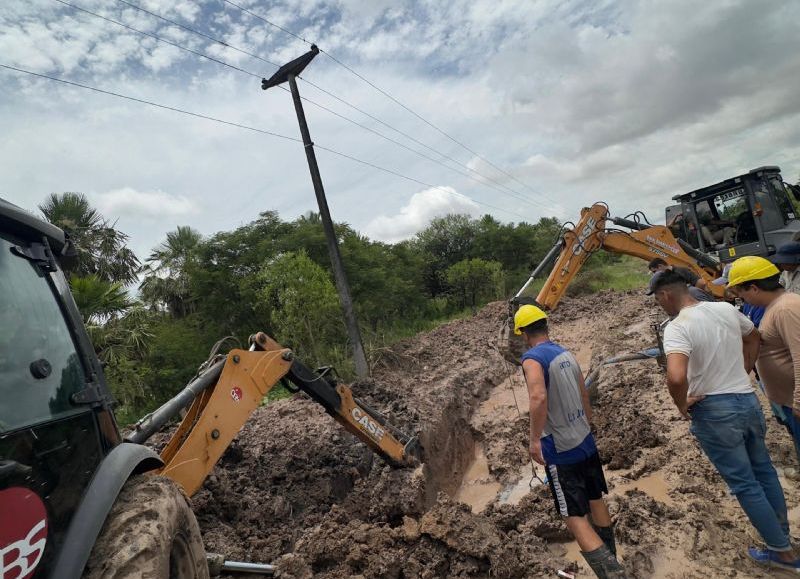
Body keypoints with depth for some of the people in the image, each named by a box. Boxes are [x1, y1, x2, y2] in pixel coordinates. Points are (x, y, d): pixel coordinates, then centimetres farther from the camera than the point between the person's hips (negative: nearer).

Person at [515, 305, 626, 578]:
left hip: (560, 451, -8)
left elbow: (538, 397, -36)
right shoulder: (568, 354, 7)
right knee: (596, 501, 24)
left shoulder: (532, 358, -18)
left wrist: (535, 439, -26)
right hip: (586, 442, 8)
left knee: (576, 518, 1)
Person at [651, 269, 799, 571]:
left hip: (714, 412, -7)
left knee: (744, 484, 9)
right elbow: (754, 337, 21)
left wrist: (682, 405, -18)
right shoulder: (726, 309, 1)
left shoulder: (677, 327, -22)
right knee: (764, 471, 24)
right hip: (748, 400, 7)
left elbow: (676, 377, -37)